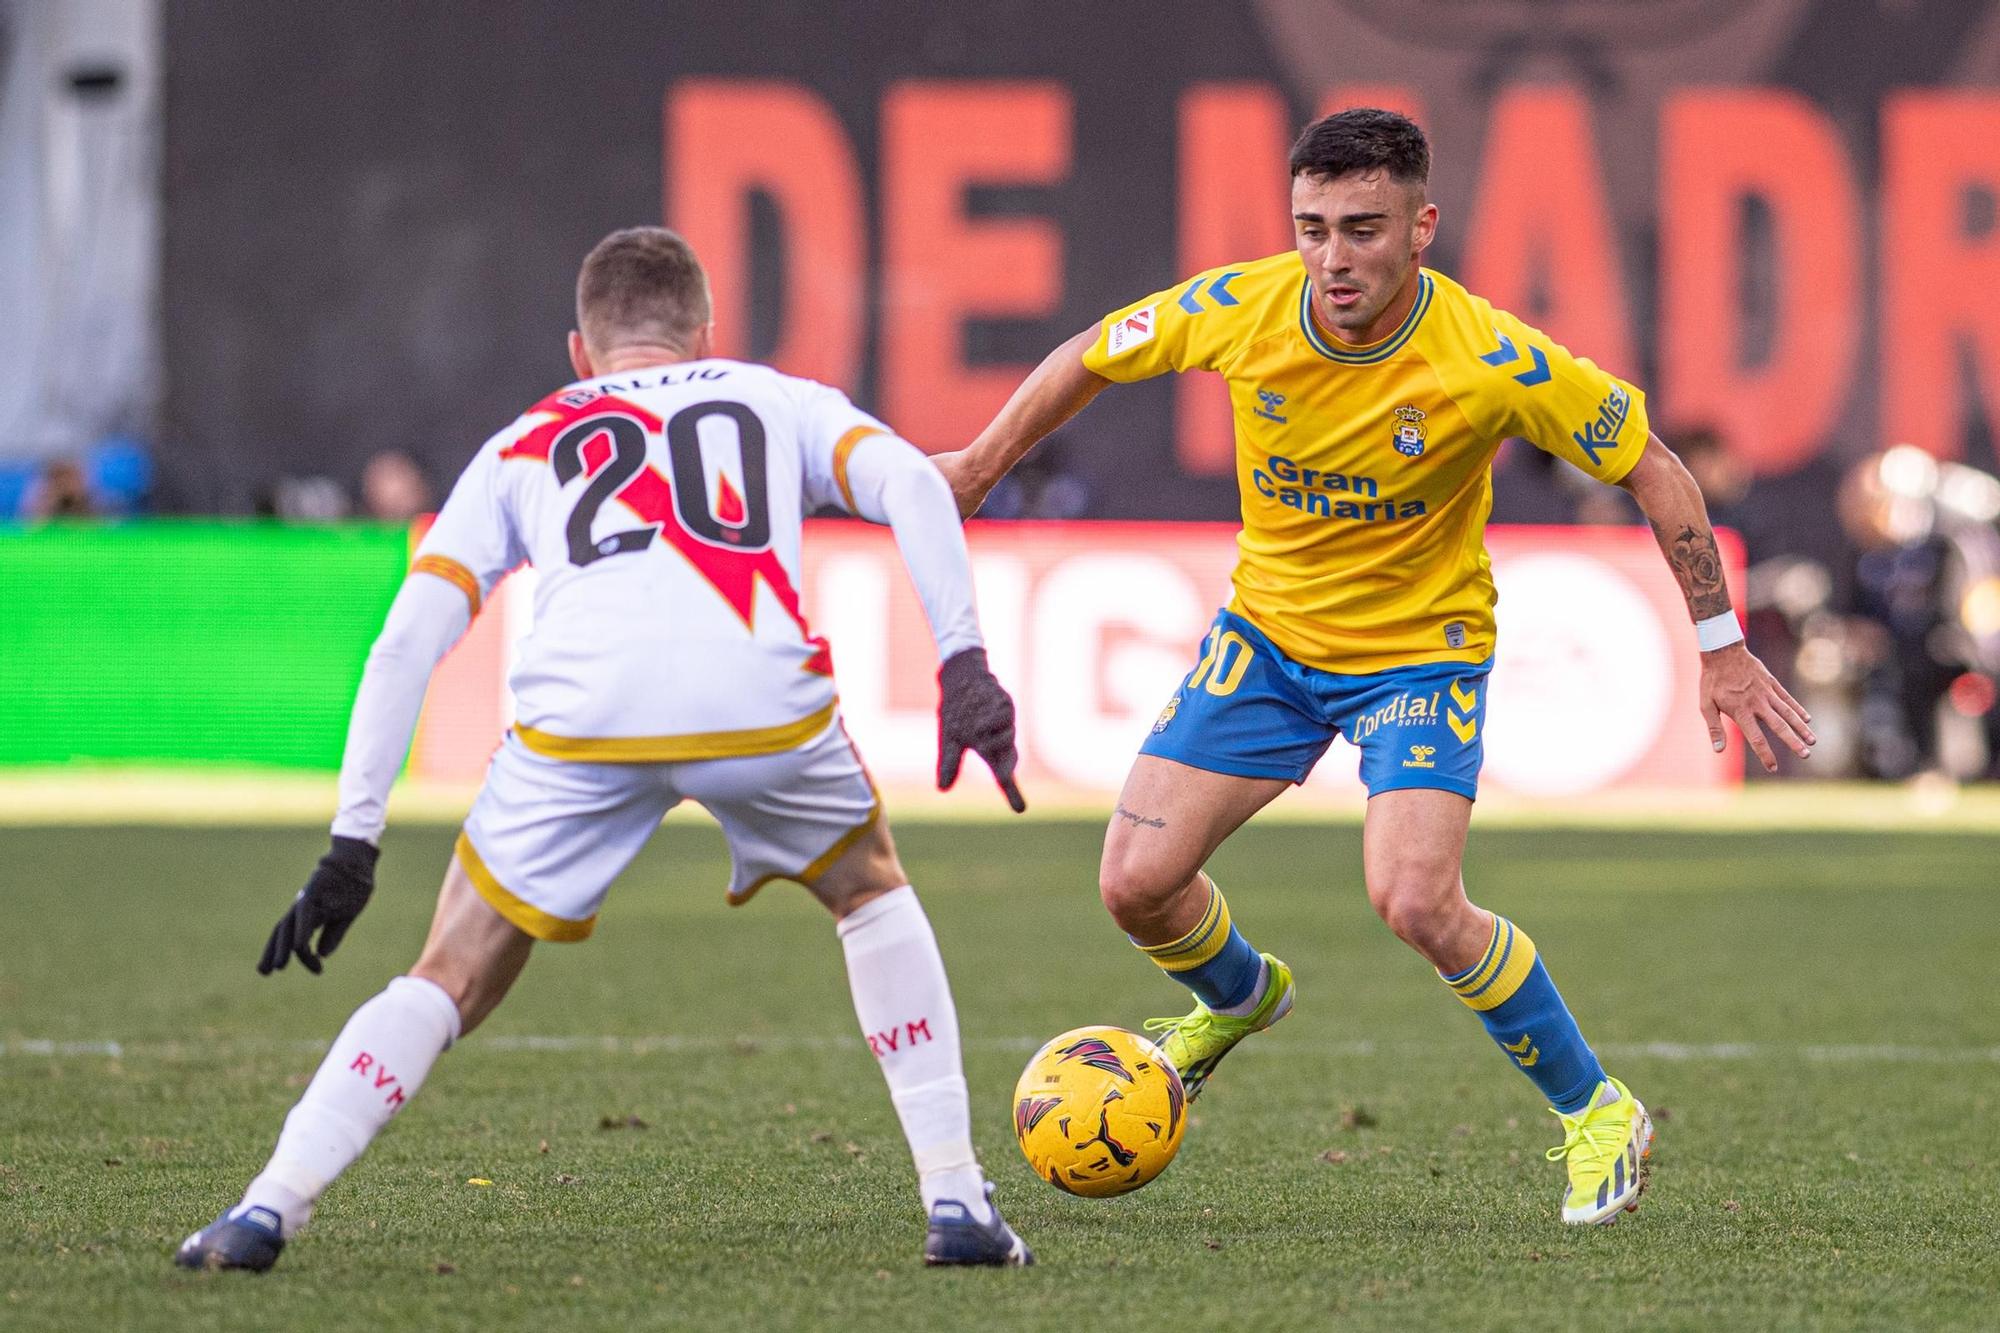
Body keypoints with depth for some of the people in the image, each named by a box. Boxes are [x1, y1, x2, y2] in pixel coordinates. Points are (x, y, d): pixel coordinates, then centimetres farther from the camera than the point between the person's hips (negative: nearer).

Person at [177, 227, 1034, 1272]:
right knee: (873, 892, 29)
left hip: (580, 715, 0)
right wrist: (963, 661, 4)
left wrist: (352, 843, 18)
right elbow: (909, 481, 11)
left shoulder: (524, 446, 33)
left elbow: (411, 636, 20)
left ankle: (269, 1207, 0)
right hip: (762, 697, 0)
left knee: (453, 979, 15)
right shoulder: (777, 401, 33)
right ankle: (955, 1200, 20)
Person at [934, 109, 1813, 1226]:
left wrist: (1722, 647, -11)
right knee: (1137, 882, -4)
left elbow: (1650, 466, -14)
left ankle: (1598, 1113, -2)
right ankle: (1241, 998, 34)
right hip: (1269, 629, 4)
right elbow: (1092, 360, 1)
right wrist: (981, 465, 6)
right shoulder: (1239, 309, -19)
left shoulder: (1489, 359, -27)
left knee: (1415, 901, -25)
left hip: (1423, 649, -4)